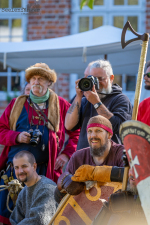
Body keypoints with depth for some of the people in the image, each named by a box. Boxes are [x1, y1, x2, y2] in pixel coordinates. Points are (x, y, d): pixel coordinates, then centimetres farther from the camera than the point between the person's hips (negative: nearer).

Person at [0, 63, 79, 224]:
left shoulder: (61, 105, 9)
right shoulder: (17, 104, 14)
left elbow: (76, 132, 8)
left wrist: (67, 154, -4)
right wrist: (16, 137, -5)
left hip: (46, 169, -1)